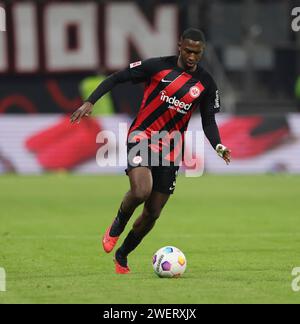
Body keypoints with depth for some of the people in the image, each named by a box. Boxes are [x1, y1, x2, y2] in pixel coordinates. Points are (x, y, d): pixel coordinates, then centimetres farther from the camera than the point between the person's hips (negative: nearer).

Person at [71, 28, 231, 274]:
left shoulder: (206, 84, 1)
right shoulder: (157, 67, -7)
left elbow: (208, 121, 7)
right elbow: (116, 78, -3)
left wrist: (218, 147, -13)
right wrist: (90, 102, -14)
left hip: (170, 151, 4)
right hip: (141, 138, -4)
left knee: (152, 213, 6)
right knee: (141, 191, -30)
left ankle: (122, 256, 30)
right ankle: (117, 226, 3)